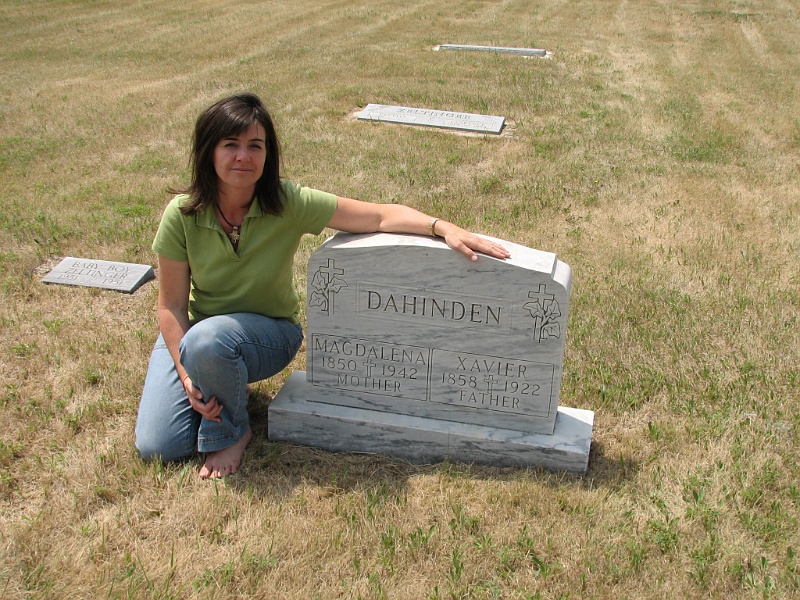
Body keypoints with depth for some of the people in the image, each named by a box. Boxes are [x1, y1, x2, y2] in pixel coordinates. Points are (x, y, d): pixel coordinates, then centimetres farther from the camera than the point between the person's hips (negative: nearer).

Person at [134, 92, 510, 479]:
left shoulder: (288, 204, -21)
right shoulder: (182, 215, -17)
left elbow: (382, 216, -23)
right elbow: (171, 305, -10)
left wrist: (444, 227, -39)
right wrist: (187, 376, -19)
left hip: (269, 332, -2)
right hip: (192, 329, 2)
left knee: (207, 340, -37)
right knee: (158, 448, -8)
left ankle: (232, 432, -6)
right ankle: (213, 388, 23)